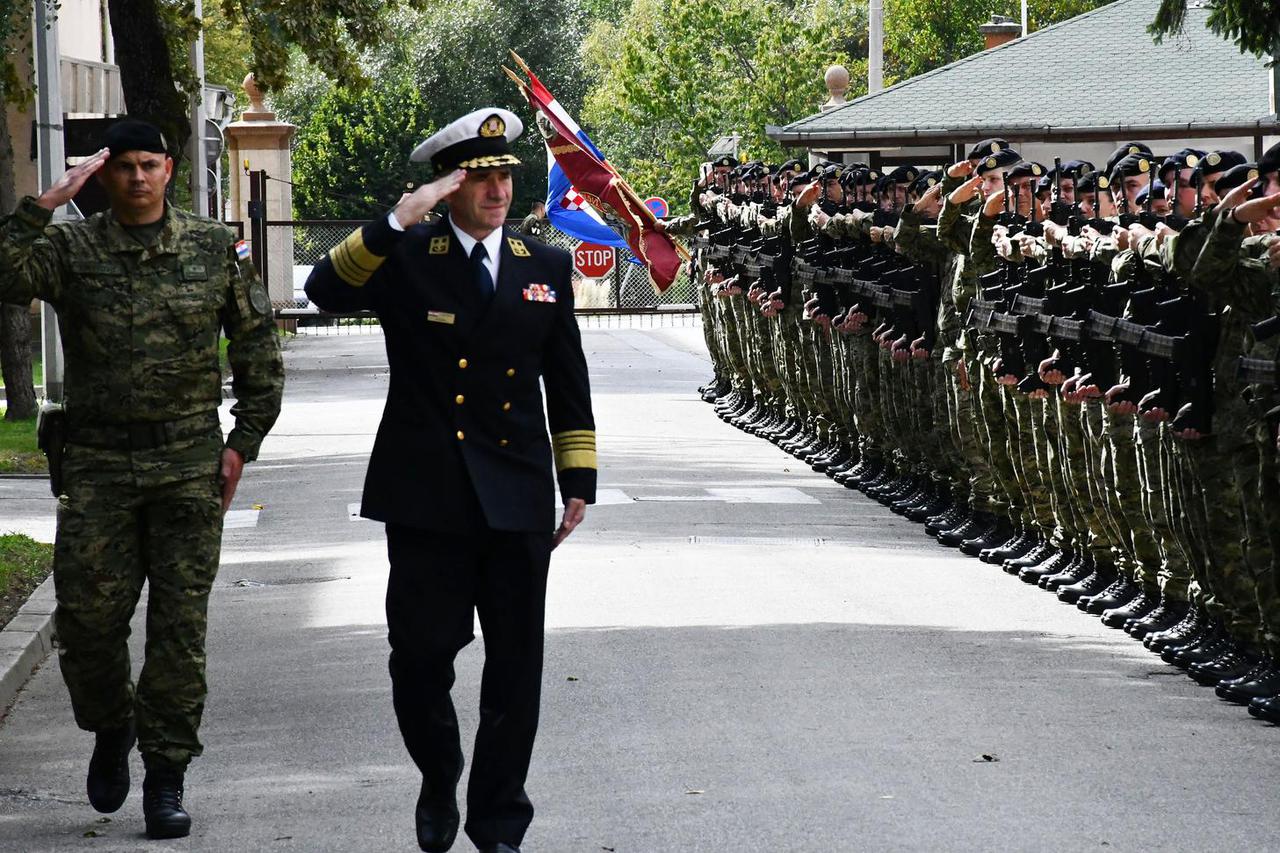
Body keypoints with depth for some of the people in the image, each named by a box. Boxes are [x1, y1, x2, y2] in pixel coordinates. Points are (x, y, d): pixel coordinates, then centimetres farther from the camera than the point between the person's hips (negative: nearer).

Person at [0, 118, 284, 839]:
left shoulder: (216, 249, 4)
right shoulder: (72, 249, 2)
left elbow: (259, 350, 9)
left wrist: (244, 443, 3)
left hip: (191, 467, 0)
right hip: (98, 467, 0)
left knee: (180, 625, 0)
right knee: (88, 617, -2)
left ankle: (166, 777, 9)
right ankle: (111, 728, 27)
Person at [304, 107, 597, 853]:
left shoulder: (546, 268, 9)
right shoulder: (405, 260, 0)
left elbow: (568, 386, 12)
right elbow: (328, 291, -19)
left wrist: (579, 483, 7)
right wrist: (399, 221, -26)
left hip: (517, 501, 2)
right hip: (429, 499, -2)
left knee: (516, 665, 5)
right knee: (421, 653, -1)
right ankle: (440, 781, 25)